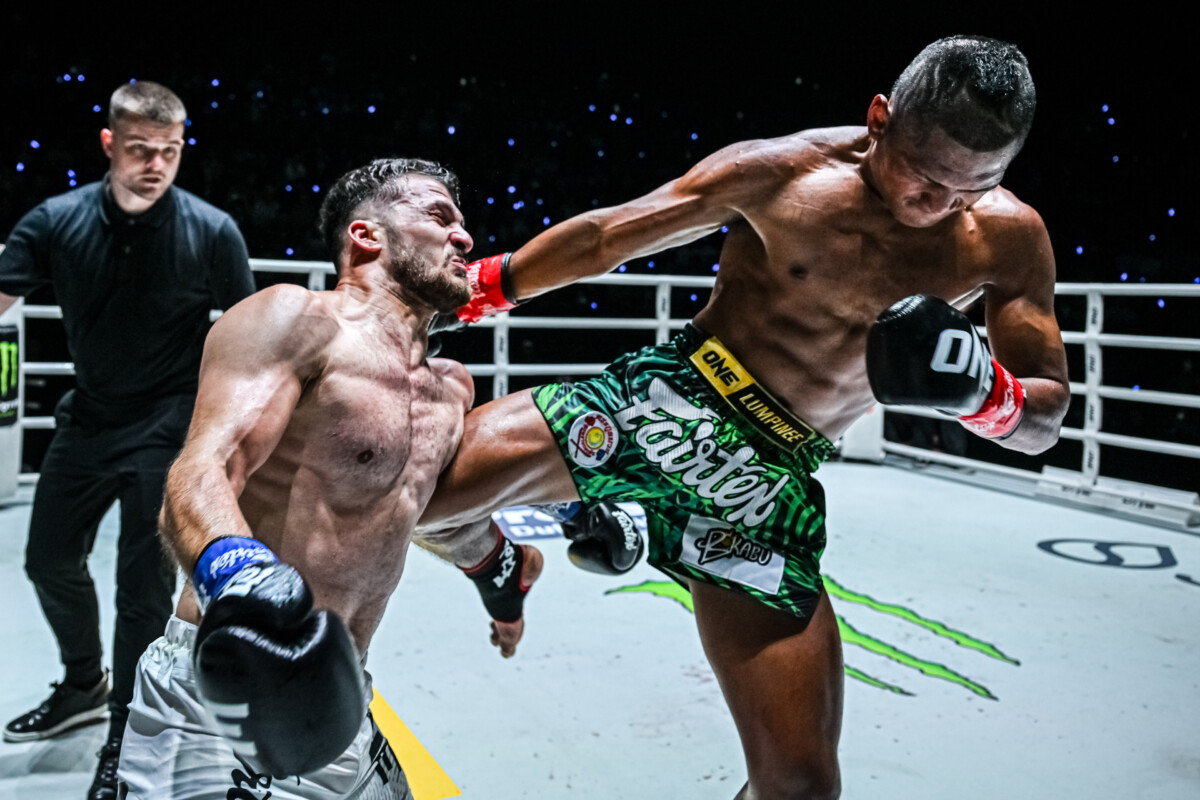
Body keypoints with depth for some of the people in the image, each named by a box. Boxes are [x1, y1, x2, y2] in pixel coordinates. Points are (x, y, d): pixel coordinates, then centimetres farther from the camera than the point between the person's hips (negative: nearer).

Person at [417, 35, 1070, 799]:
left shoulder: (1008, 236, -3)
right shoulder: (781, 171, -10)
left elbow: (1044, 423, 1)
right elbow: (604, 238, -2)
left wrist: (977, 387, -24)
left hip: (771, 479, 2)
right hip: (665, 398, -1)